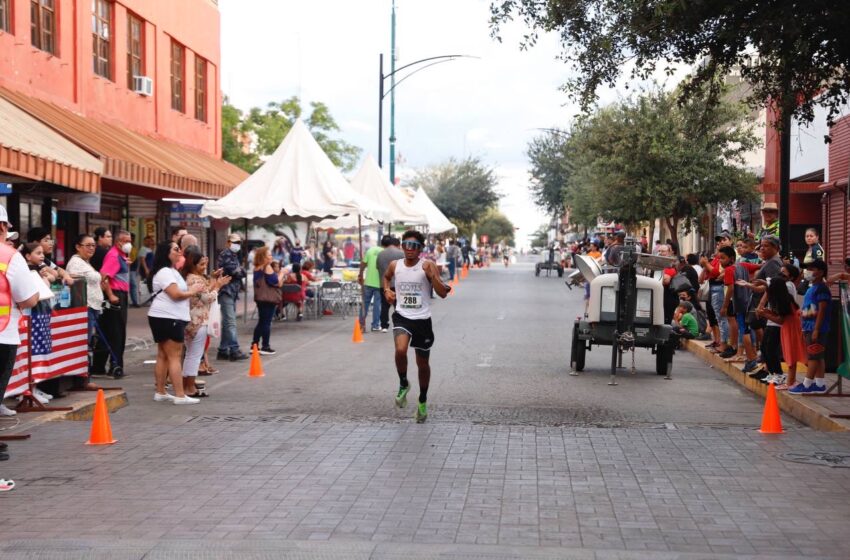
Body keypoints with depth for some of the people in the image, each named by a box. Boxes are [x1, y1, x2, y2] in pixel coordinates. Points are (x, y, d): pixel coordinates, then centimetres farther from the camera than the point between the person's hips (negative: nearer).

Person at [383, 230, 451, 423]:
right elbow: (386, 277, 26)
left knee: (423, 363, 12)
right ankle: (403, 385, -1)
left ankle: (423, 401, 34)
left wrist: (432, 275, -28)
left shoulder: (427, 266, -8)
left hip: (422, 319, -1)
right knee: (400, 349, -28)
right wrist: (387, 290, 6)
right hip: (402, 317, 1)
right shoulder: (395, 265, 1)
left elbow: (443, 293, -13)